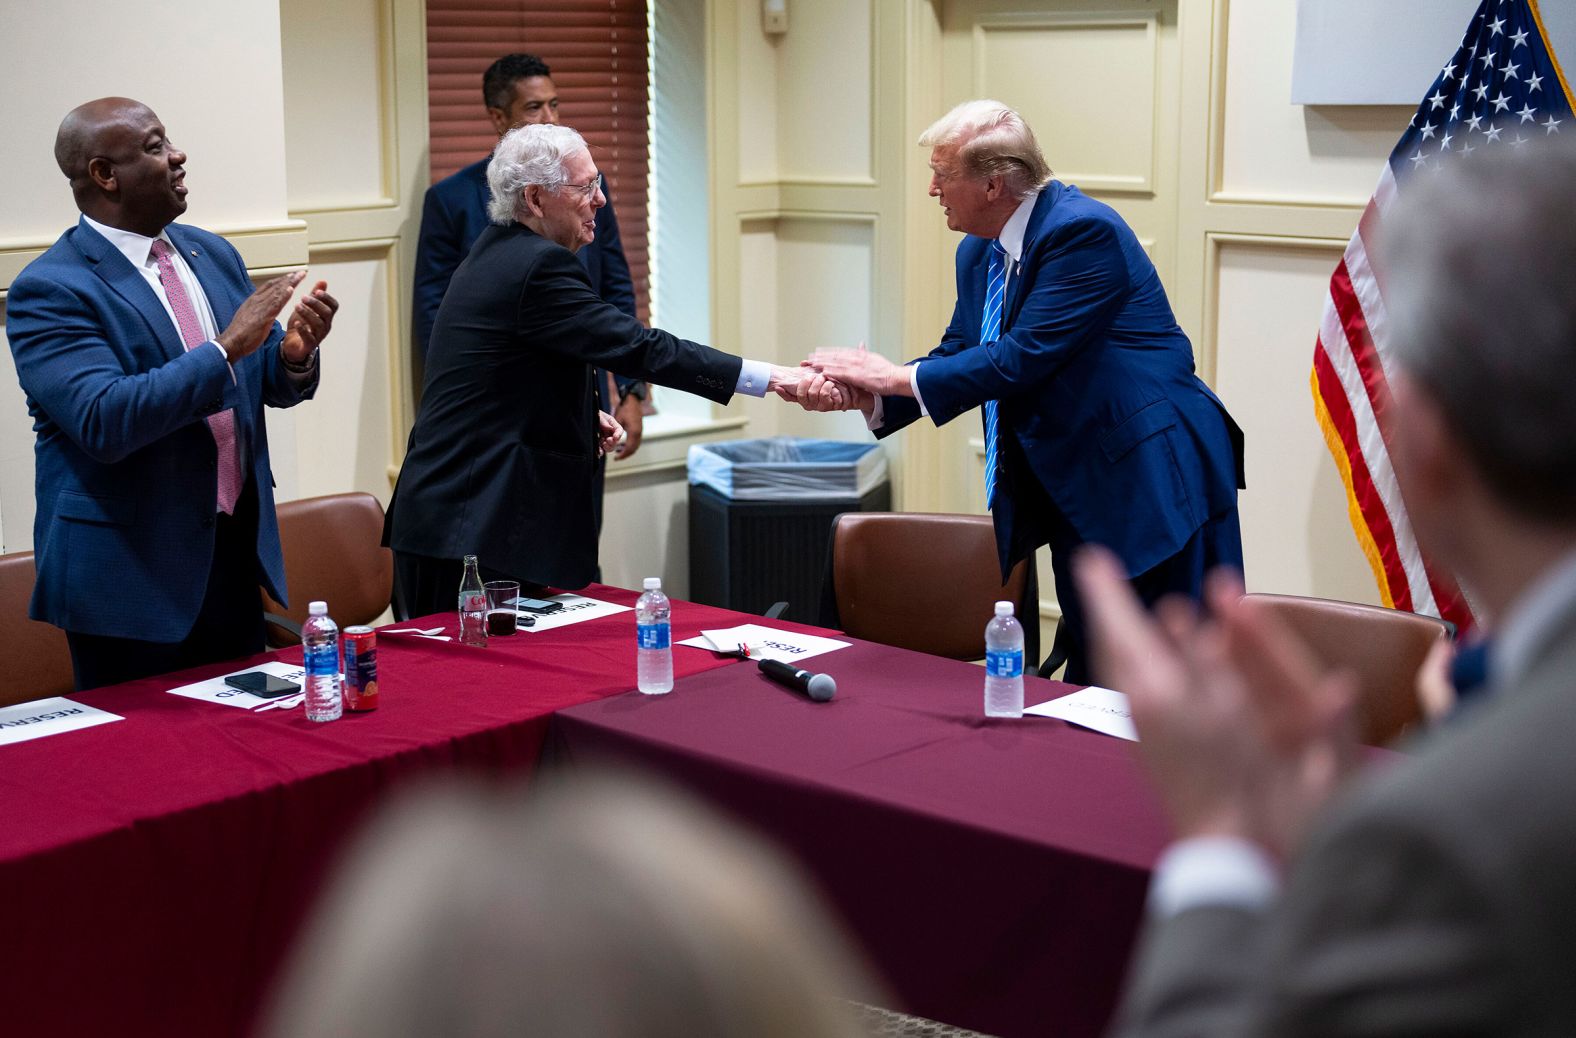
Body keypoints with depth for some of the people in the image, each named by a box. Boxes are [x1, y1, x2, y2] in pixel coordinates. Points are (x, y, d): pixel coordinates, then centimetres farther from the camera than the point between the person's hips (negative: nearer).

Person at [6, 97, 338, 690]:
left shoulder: (213, 255, 10)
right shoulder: (49, 290, -13)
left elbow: (267, 384, 15)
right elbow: (106, 421, -26)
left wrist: (294, 354, -8)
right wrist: (226, 347, -27)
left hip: (236, 557, 7)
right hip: (129, 573, -6)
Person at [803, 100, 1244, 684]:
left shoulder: (1084, 231, -20)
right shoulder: (978, 254, 9)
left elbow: (1024, 357, -25)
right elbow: (959, 355, 11)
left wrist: (897, 377, -19)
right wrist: (866, 395, -7)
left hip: (1152, 477, -9)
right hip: (1076, 490, 9)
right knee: (1091, 674, 14)